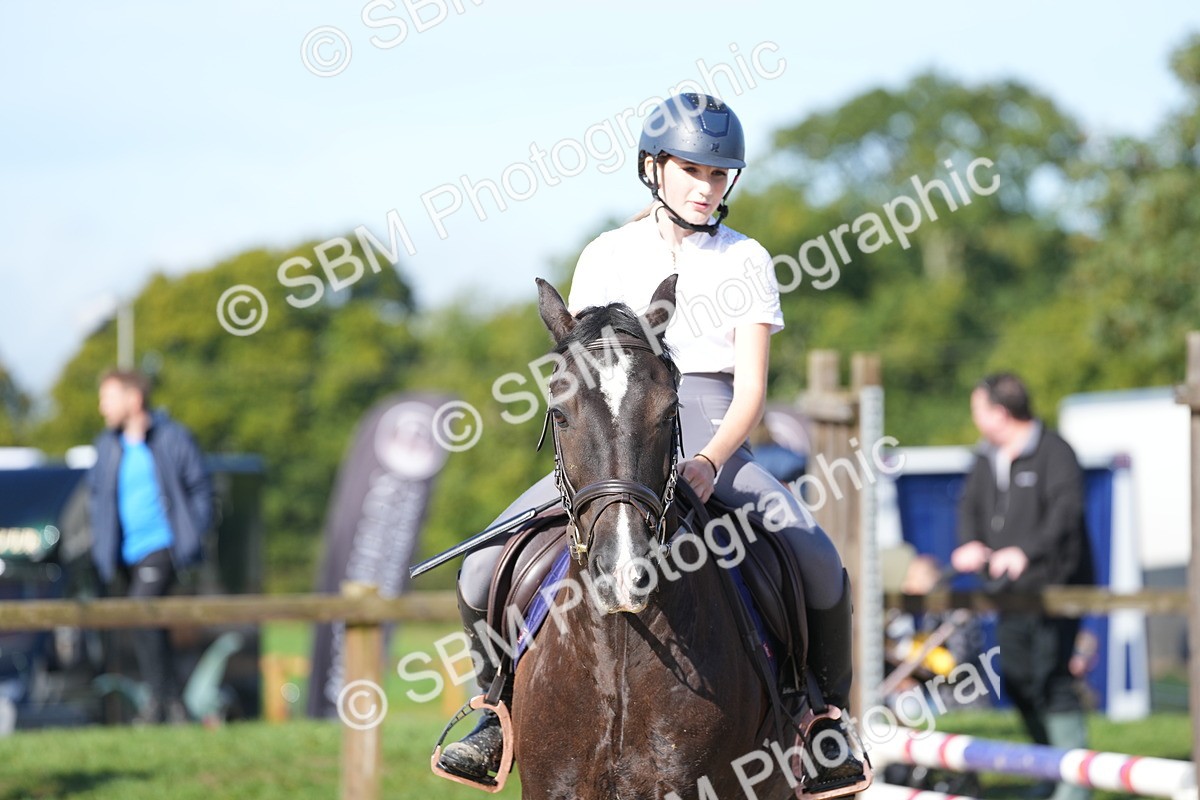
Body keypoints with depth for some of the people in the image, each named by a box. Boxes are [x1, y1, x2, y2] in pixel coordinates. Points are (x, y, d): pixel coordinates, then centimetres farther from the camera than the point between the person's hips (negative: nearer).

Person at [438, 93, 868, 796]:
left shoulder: (746, 262, 7)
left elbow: (750, 388, -2)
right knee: (484, 567, -17)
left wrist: (710, 462, -21)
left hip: (715, 440, -1)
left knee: (819, 563, -27)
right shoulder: (607, 257, 10)